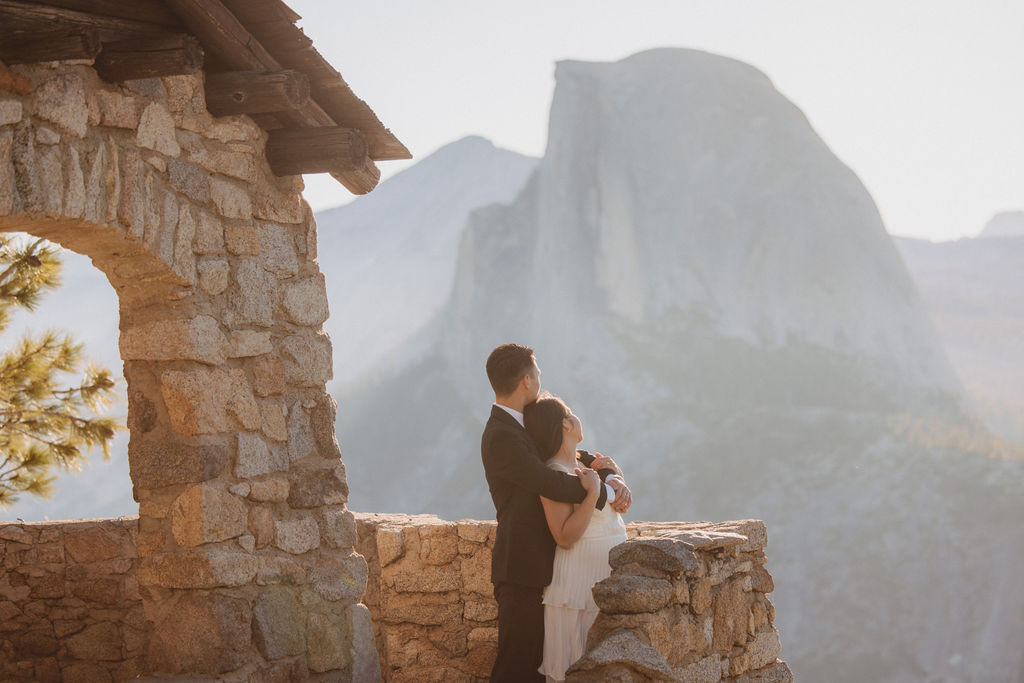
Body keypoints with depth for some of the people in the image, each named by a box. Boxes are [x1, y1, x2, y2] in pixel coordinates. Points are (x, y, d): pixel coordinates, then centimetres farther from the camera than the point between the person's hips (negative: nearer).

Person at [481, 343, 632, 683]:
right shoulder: (501, 437, -19)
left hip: (538, 564, 10)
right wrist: (605, 494, -13)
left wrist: (613, 479, -3)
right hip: (522, 569, -10)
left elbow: (578, 456, 16)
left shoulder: (526, 426, 13)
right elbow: (553, 485, -26)